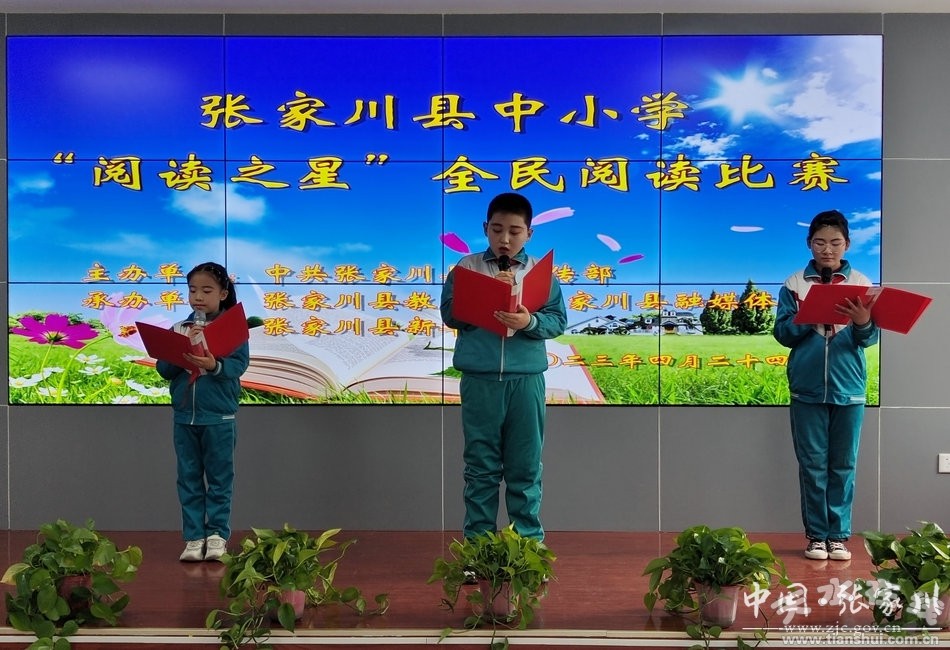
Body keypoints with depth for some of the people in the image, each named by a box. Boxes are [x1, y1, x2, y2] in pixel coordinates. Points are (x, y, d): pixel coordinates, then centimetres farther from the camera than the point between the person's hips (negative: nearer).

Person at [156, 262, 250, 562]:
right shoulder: (178, 329, 5)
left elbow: (239, 364, -14)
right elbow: (164, 369, 0)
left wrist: (214, 365, -32)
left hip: (219, 417, -3)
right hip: (184, 416, 3)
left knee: (219, 478, 6)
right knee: (189, 479, 8)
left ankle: (217, 534, 15)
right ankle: (194, 537, 16)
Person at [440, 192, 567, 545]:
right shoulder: (467, 266, 4)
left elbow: (558, 320, 0)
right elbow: (450, 313, -4)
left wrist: (530, 321, -19)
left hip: (526, 379, 1)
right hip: (479, 379, 0)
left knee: (525, 466, 9)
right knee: (480, 466, 8)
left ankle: (529, 541, 21)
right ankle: (477, 541, 19)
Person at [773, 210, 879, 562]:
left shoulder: (861, 284, 3)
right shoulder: (795, 283, 2)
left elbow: (872, 337, -2)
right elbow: (782, 332, -2)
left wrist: (863, 324, -23)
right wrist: (808, 319, -18)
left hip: (849, 389, 1)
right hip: (807, 389, 0)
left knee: (844, 465, 7)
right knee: (812, 465, 5)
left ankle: (839, 535, 17)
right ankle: (816, 535, 14)